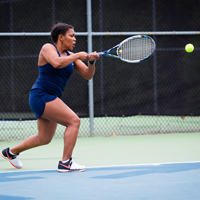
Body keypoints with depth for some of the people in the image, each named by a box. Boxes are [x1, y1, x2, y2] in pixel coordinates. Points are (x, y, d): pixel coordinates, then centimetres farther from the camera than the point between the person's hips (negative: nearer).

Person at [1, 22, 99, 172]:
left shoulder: (70, 56, 14)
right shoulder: (48, 48, -6)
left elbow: (88, 75, 10)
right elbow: (56, 62, -28)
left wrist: (91, 61, -10)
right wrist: (78, 56, -19)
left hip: (52, 99, 9)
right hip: (41, 95, -9)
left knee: (44, 138, 18)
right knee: (74, 121, -19)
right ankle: (66, 162, -18)